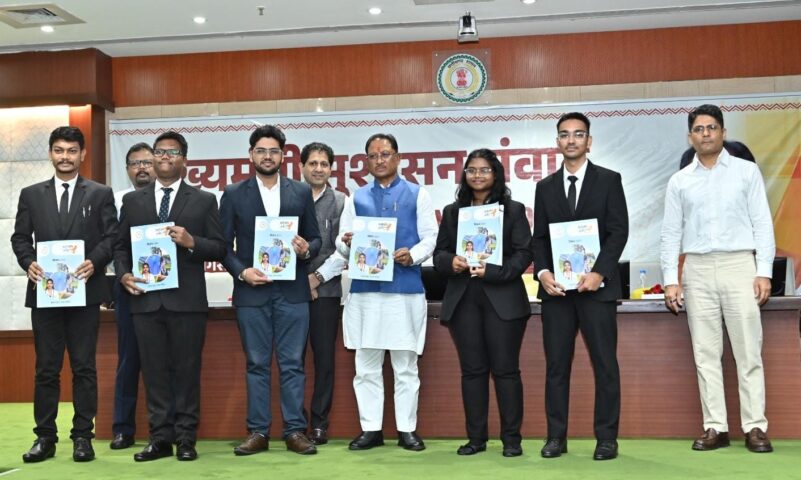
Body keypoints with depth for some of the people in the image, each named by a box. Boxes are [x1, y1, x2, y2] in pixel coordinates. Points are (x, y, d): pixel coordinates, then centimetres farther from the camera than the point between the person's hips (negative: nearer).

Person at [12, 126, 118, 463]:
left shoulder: (100, 194, 6)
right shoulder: (31, 194, 12)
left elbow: (111, 236, 1)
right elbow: (20, 237, 11)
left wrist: (94, 262, -15)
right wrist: (29, 263, -7)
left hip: (85, 290, -2)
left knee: (83, 368, 2)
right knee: (46, 368, 6)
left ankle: (82, 436, 9)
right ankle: (45, 436, 13)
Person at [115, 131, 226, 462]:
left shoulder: (203, 200, 8)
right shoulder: (132, 200, 14)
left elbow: (219, 248, 3)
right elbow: (120, 247, 13)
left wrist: (191, 242, -14)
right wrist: (123, 274, -4)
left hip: (187, 299, -2)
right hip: (146, 298, 2)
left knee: (187, 369, 1)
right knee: (154, 370, 5)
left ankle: (186, 438, 9)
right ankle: (161, 438, 12)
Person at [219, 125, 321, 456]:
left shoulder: (302, 192, 8)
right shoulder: (234, 194, 6)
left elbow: (316, 239, 10)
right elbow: (224, 245, 4)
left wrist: (306, 250, -12)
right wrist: (240, 271, -11)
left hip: (293, 292, 0)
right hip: (252, 291, 0)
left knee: (292, 364, 3)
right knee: (256, 364, 5)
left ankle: (295, 431, 10)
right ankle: (258, 431, 13)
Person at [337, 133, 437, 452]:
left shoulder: (417, 195, 10)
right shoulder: (356, 198, 16)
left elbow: (431, 237, 2)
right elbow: (342, 244, 10)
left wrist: (413, 255, -17)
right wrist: (346, 243, -13)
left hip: (406, 289, -2)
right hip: (364, 290, 2)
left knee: (405, 365, 3)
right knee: (366, 365, 5)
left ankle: (407, 429, 12)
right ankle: (371, 428, 13)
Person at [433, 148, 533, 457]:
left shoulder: (513, 210, 5)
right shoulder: (453, 211, 14)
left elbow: (524, 254, -2)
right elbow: (439, 252, 13)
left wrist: (492, 271, -15)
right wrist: (451, 262, -10)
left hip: (502, 299, -3)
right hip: (462, 300, 3)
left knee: (505, 369, -1)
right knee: (472, 370, 6)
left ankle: (511, 438, 8)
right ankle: (476, 437, 14)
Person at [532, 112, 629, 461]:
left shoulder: (608, 180, 5)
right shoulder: (545, 187, 14)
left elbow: (619, 231, -2)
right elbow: (539, 237, 11)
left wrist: (598, 273, -14)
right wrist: (543, 272, -6)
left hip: (596, 284, -2)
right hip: (556, 287, 3)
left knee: (605, 364, 0)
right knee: (556, 365, 4)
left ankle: (606, 438, 8)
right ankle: (556, 436, 10)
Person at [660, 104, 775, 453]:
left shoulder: (747, 171, 6)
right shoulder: (679, 181, 10)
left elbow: (762, 223, 2)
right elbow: (671, 233, 8)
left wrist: (764, 272, -7)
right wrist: (671, 280, 0)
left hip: (739, 266, -2)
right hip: (697, 270, 2)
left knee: (748, 352, -1)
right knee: (706, 354, 3)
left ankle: (755, 427, 4)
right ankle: (715, 428, 8)